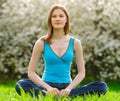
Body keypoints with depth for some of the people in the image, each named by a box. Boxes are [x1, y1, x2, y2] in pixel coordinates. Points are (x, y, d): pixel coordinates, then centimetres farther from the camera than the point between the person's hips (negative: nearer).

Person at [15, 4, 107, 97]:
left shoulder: (75, 43, 5)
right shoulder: (42, 43, 1)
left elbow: (81, 72, 5)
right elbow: (31, 72, 0)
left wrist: (68, 89, -13)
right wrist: (48, 88, -15)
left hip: (67, 87, 2)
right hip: (47, 86, -2)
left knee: (102, 86, -23)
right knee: (21, 85, -32)